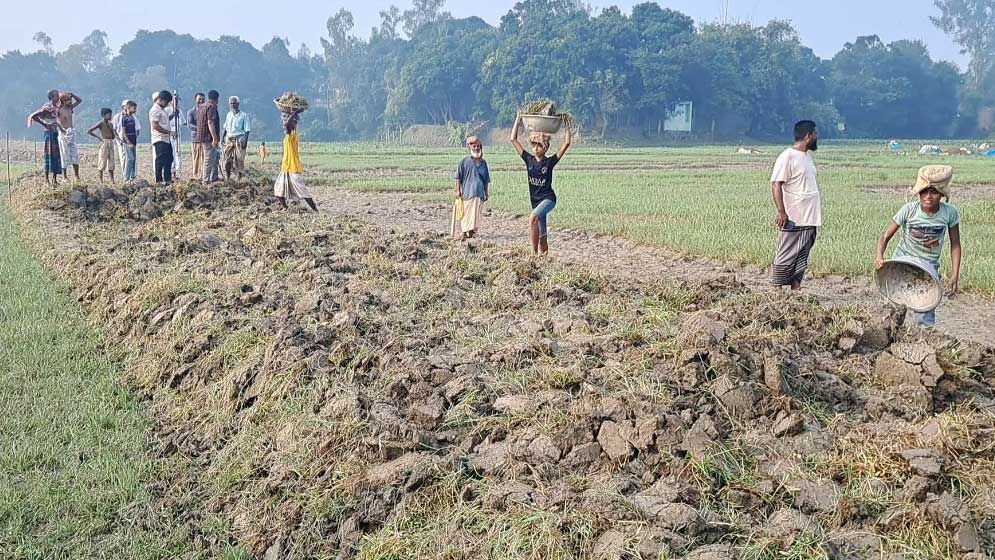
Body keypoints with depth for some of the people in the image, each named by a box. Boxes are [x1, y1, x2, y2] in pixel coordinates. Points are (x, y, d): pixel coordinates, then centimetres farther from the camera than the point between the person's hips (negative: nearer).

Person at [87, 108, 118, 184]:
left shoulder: (110, 125, 13)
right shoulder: (101, 124, -6)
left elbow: (113, 136, 17)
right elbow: (89, 131, -9)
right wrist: (97, 137, -11)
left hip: (111, 143, 6)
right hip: (104, 143, -6)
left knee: (111, 161, 4)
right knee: (103, 161, -3)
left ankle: (112, 179, 5)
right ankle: (101, 180, 3)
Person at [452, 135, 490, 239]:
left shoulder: (483, 163, 12)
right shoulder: (465, 161, 0)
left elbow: (486, 180, 18)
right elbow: (458, 177, 1)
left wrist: (486, 193, 16)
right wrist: (458, 190, -5)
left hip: (479, 194, 4)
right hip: (467, 192, -4)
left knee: (477, 214, 5)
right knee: (466, 213, -4)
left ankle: (473, 230, 14)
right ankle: (465, 232, 0)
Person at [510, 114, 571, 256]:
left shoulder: (550, 162, -5)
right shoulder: (529, 159, 3)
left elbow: (567, 143, -11)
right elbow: (513, 139, 1)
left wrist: (567, 126, -7)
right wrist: (518, 119, 0)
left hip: (548, 198, -5)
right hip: (535, 200, 5)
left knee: (533, 218, -30)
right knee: (541, 234, 11)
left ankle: (534, 252, -29)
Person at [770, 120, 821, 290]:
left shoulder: (807, 156, 16)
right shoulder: (787, 157, -11)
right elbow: (776, 184, -16)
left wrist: (814, 214, 19)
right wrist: (781, 212, -22)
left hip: (809, 219, 9)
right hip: (794, 220, -9)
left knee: (801, 259, 9)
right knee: (786, 258, -4)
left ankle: (796, 291, 13)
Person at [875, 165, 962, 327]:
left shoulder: (949, 212, -12)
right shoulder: (908, 210, -16)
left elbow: (955, 245, -2)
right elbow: (886, 236, -12)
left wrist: (954, 276, -6)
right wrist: (879, 255, -31)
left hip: (929, 265, 0)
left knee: (925, 312, -6)